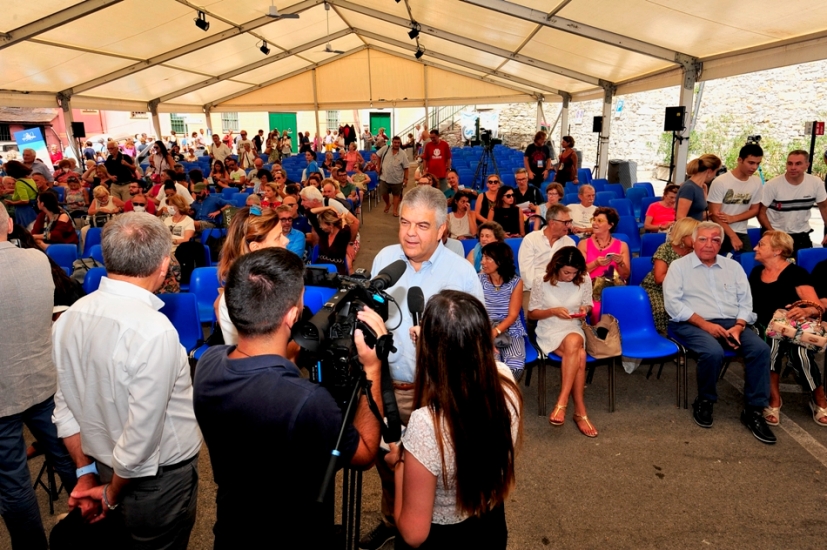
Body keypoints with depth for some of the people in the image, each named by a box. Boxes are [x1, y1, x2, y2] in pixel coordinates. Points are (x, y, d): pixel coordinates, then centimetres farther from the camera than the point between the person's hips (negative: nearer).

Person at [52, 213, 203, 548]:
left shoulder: (70, 317, -7)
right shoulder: (154, 330, -31)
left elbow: (65, 407, 1)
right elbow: (141, 435, -26)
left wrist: (87, 472, 10)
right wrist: (113, 494, -8)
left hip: (104, 469, 6)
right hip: (160, 482, -6)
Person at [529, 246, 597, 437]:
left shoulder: (585, 281, -2)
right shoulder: (541, 282, -9)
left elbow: (587, 305, 13)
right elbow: (532, 313, -2)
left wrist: (584, 309, -12)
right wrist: (553, 311, -19)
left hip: (574, 330, 3)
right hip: (549, 332, -2)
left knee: (573, 342, -36)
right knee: (579, 357, -32)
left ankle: (561, 403, -30)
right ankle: (580, 412, -22)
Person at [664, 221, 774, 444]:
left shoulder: (733, 266, 17)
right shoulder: (679, 266, 4)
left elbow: (746, 301, 10)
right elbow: (672, 302, -7)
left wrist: (738, 326, -9)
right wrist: (704, 324, -15)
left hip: (731, 323, 5)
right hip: (693, 324, -4)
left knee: (761, 349, -22)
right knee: (713, 352, -33)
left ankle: (754, 410, -10)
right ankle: (705, 402, -7)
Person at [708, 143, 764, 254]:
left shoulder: (757, 182, 1)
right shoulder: (720, 182, -13)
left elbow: (755, 210, 10)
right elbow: (714, 214, -14)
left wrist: (733, 218, -9)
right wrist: (733, 236, -19)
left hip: (742, 233, 4)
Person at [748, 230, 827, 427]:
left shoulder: (796, 273, -2)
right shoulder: (756, 272, 14)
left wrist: (806, 311, -35)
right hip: (766, 330, 3)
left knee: (800, 352, -35)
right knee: (773, 342, -34)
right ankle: (774, 399, -20)